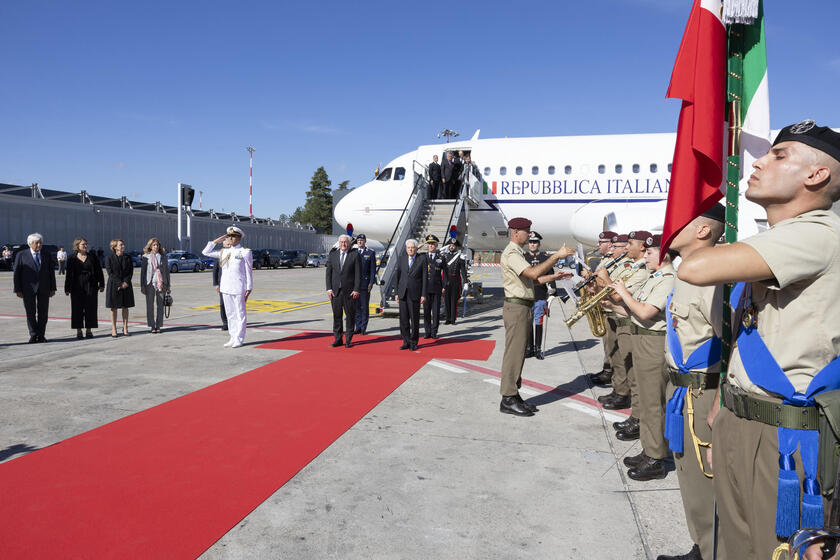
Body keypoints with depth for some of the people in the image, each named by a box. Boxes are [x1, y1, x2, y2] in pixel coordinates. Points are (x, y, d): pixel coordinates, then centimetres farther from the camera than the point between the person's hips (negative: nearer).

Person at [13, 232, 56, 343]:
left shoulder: (47, 255, 7)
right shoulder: (21, 255, 0)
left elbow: (51, 272, 8)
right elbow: (16, 274, 0)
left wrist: (53, 288, 3)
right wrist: (17, 290, -5)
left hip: (44, 288, 2)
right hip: (28, 289, -2)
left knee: (43, 313, 4)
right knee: (30, 313, 4)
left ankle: (41, 335, 14)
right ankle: (33, 335, 16)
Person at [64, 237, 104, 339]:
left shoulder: (92, 258, 6)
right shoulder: (72, 259, 4)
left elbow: (99, 272, 7)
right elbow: (68, 275, 4)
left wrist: (101, 285, 2)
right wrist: (67, 289, 2)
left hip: (91, 286, 1)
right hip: (77, 288, -1)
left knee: (90, 308, 2)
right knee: (77, 309, 2)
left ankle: (89, 330, 12)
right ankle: (79, 331, 11)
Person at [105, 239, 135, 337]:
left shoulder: (127, 258, 7)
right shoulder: (110, 258, -3)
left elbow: (131, 271, 4)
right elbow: (110, 273, -8)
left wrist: (126, 282, -10)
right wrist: (119, 284, -15)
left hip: (126, 285, 3)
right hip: (114, 285, -3)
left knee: (125, 307, 6)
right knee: (113, 307, 2)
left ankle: (125, 328, 14)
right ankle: (113, 329, 8)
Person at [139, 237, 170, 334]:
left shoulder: (163, 256, 9)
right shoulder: (146, 256, 4)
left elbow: (167, 271, 12)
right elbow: (142, 271, 4)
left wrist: (168, 286, 8)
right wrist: (142, 286, -2)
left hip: (161, 283, 1)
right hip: (150, 283, -1)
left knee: (160, 305, 2)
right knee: (150, 305, 2)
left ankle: (158, 326, 10)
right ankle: (151, 326, 9)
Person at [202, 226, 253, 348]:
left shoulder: (245, 252, -3)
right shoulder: (224, 252, 12)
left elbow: (249, 272, -4)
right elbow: (206, 252, 17)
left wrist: (249, 289, -8)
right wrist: (216, 241, 9)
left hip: (239, 288, -5)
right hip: (225, 287, 5)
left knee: (240, 314, 0)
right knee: (230, 314, 10)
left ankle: (239, 339, 7)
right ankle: (232, 338, 18)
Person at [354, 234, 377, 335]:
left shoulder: (370, 253, 3)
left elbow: (373, 269, 0)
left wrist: (371, 282, -8)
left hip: (365, 284, -3)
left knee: (365, 306, 0)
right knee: (356, 306, 5)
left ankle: (363, 328, 7)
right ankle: (358, 327, 13)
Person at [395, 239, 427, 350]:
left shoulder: (422, 259, 0)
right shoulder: (402, 258, 9)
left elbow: (424, 278, -2)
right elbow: (398, 276, 11)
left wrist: (423, 295, -7)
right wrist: (397, 293, 7)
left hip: (415, 294, -3)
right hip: (403, 294, 3)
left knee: (415, 319, 2)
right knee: (403, 319, 5)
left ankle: (413, 342, 14)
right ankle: (406, 341, 14)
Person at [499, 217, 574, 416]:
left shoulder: (518, 253, 20)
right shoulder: (511, 253, -14)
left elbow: (530, 279, 22)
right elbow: (533, 273, -27)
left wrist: (553, 277, 12)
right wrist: (556, 256, -23)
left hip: (523, 307, 11)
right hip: (516, 307, -11)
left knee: (519, 353, 13)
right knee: (513, 353, -7)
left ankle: (514, 396, 20)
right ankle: (508, 400, -2)